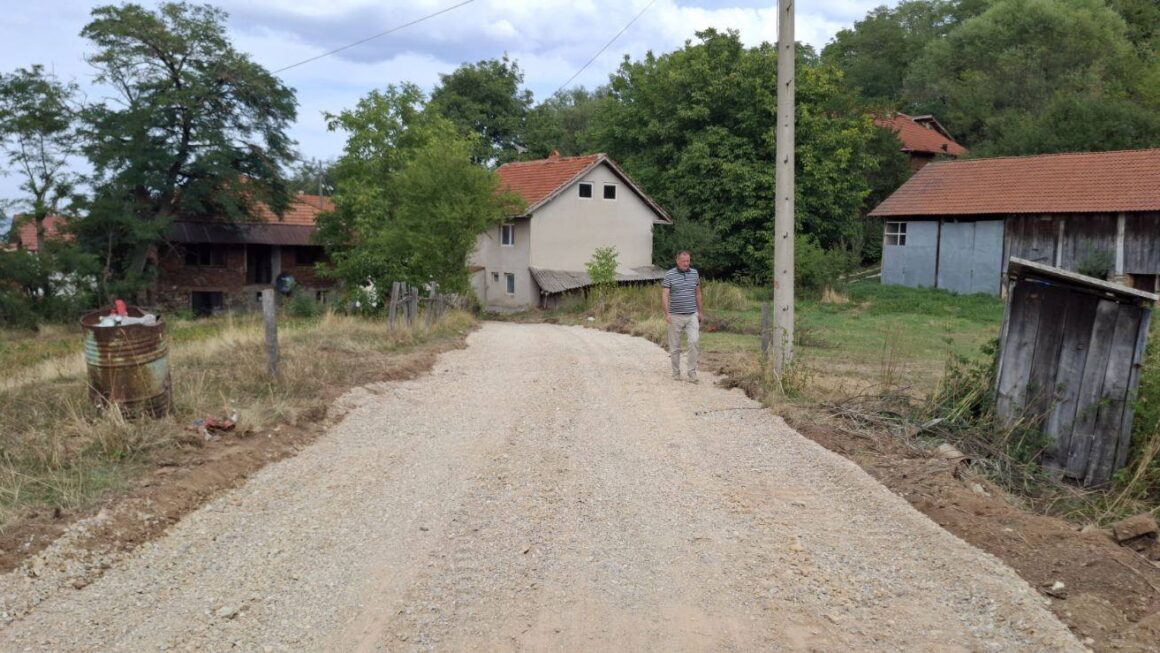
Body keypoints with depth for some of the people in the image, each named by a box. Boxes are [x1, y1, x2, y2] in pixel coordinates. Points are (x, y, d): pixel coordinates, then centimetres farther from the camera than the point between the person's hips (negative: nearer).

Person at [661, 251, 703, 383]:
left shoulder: (694, 273, 7)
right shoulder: (669, 275, -6)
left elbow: (698, 293, 16)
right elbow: (664, 295, -10)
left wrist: (701, 311, 16)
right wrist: (667, 313, -21)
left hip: (692, 315, 2)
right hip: (675, 316, -2)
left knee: (694, 342, -14)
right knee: (675, 347, 6)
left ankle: (692, 373, -7)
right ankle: (676, 373, 19)